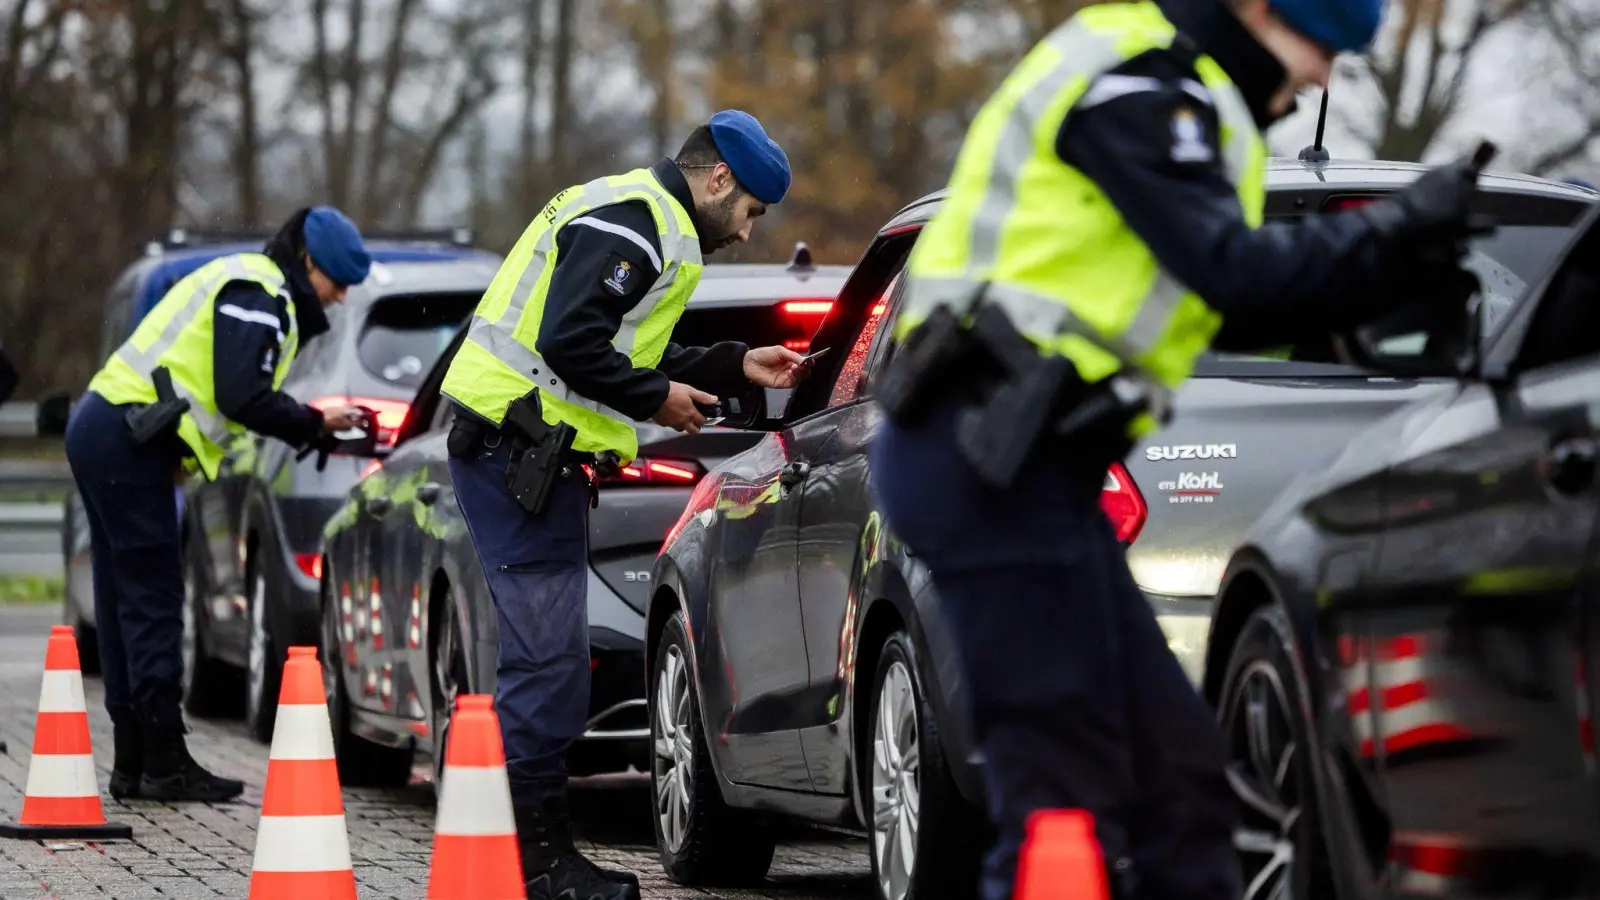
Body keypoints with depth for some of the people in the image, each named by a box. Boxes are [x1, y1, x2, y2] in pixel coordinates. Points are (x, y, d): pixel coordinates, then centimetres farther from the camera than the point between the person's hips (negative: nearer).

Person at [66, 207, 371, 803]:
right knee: (153, 602, -8)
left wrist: (307, 424, 9)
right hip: (129, 442, -11)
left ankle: (133, 765, 13)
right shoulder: (258, 296, -10)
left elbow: (240, 392, 20)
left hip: (101, 429, 11)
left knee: (127, 605, 11)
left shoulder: (245, 285, 23)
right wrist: (315, 424, -9)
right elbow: (242, 398, -19)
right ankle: (165, 766, -8)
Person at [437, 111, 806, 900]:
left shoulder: (640, 216, 22)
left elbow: (631, 355, 26)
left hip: (521, 453, 11)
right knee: (549, 659, -11)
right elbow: (571, 344, -23)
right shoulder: (636, 222, -13)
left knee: (546, 658, 13)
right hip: (518, 447, -11)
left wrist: (736, 368, 23)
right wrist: (657, 399, -11)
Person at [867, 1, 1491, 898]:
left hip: (1012, 460, 10)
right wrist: (1394, 226, -7)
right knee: (1066, 788, -11)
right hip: (992, 460, -10)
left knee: (1176, 765, 10)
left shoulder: (1163, 89, 22)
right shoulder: (1134, 80, -9)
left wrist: (1392, 280, 15)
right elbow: (1233, 272, -17)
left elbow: (1231, 313, 23)